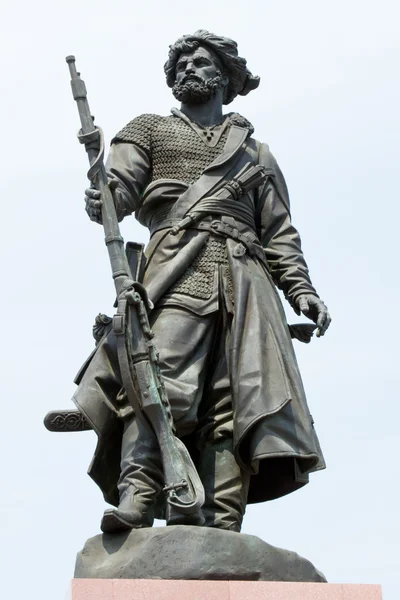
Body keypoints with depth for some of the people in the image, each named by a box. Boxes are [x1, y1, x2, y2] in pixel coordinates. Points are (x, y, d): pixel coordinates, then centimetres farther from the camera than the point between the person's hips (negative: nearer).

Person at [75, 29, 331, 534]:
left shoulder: (256, 154, 32)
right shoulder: (149, 131, 27)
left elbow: (279, 232, 24)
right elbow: (120, 184, 8)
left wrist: (301, 289, 7)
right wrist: (101, 198, -17)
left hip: (244, 280, 2)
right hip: (177, 267, -2)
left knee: (236, 401, -13)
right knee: (160, 374, -26)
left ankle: (219, 528, -20)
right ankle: (135, 497, -37)